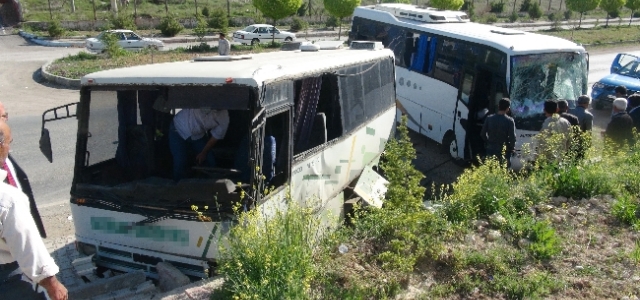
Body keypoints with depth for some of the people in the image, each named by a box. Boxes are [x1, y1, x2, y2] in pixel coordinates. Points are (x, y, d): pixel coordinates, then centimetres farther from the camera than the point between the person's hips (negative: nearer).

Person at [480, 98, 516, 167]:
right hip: (503, 151, -3)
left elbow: (483, 133, 2)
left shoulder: (489, 118, -4)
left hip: (491, 150, 3)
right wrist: (512, 148, 4)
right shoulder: (509, 121, -15)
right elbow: (512, 137, -13)